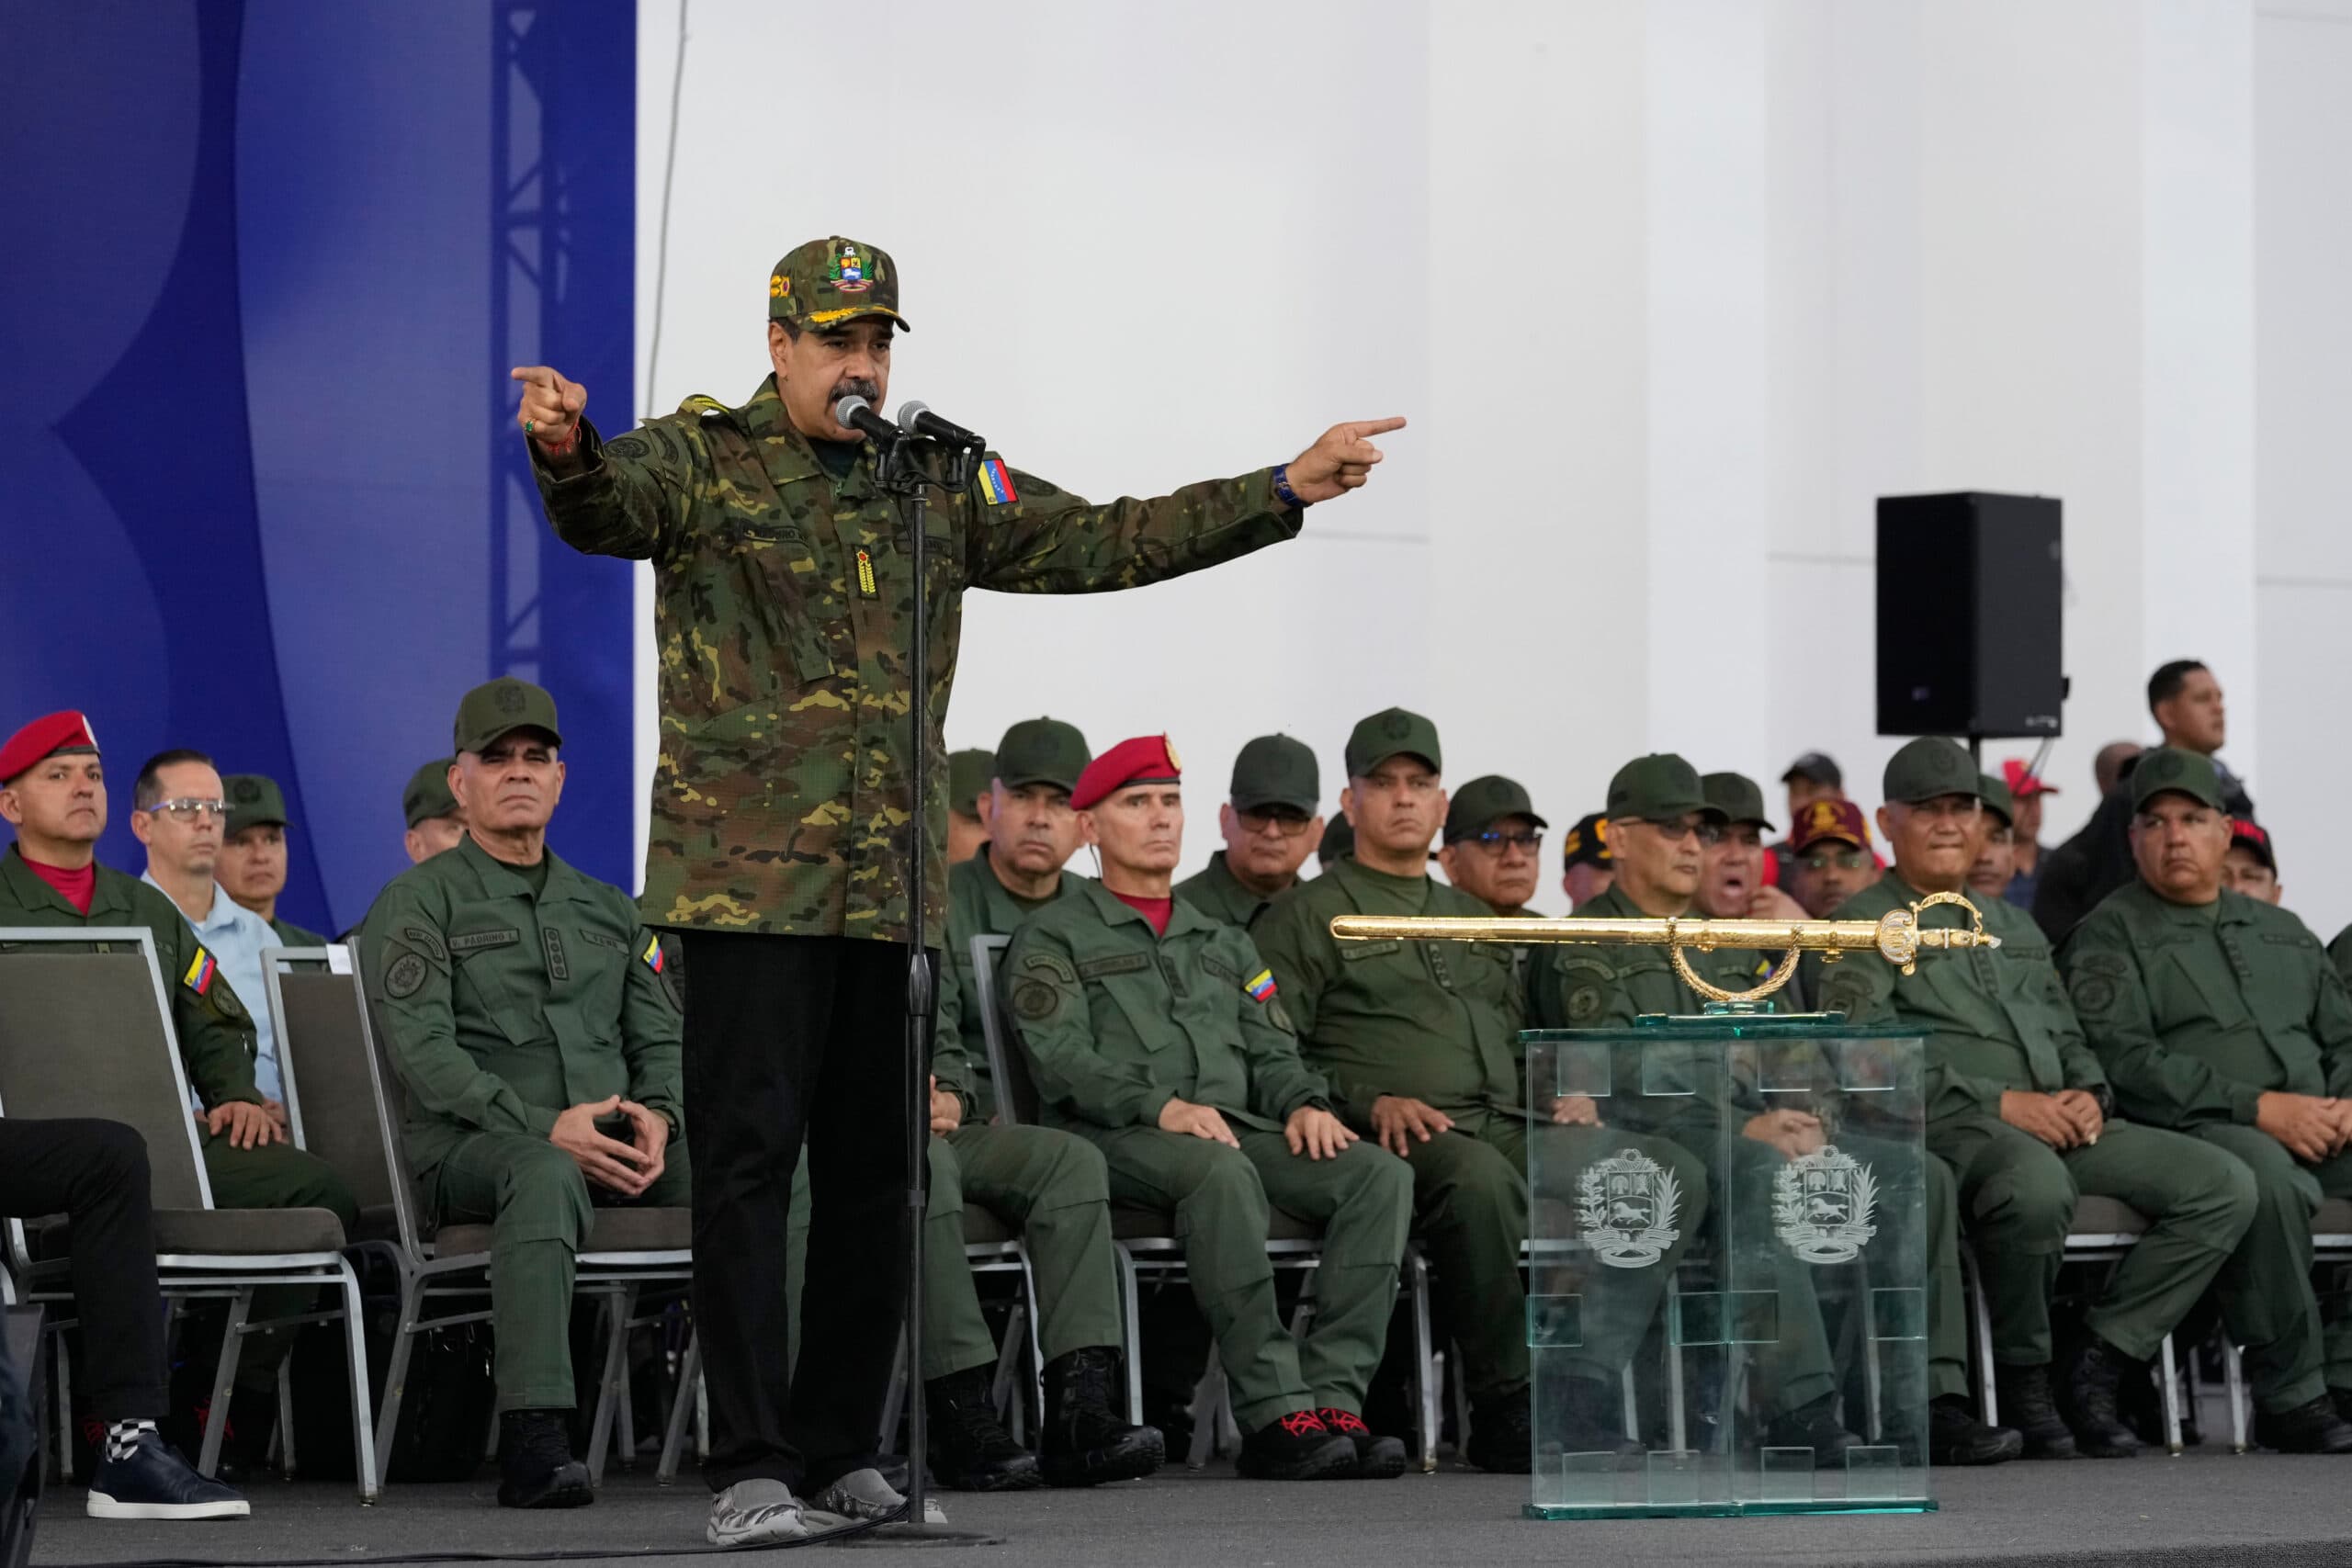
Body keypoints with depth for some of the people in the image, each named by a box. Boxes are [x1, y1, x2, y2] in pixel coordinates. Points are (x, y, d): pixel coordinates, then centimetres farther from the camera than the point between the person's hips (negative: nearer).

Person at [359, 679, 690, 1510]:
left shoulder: (607, 909, 25)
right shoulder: (418, 901, 6)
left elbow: (662, 1038, 18)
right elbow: (422, 1050, -8)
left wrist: (656, 1114, -7)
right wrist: (545, 1126, -20)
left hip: (612, 1142, 5)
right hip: (470, 1148, -5)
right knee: (545, 1175, -41)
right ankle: (533, 1443, -52)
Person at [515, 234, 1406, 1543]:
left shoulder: (940, 487, 15)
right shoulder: (705, 462, -1)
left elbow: (1102, 542, 17)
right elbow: (608, 508, -21)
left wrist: (1284, 493, 12)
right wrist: (567, 453, -46)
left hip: (892, 883, 5)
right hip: (750, 876, -5)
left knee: (878, 1168, 9)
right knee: (750, 1154, -8)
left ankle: (844, 1444, 21)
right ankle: (752, 1467, -6)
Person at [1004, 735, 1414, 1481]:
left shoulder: (1225, 942, 31)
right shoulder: (1052, 937, 12)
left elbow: (1272, 1050, 21)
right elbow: (1061, 1060, -4)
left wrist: (1304, 1105, -3)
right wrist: (1159, 1105, -21)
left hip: (1238, 1127, 6)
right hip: (1116, 1139, -6)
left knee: (1379, 1173, -23)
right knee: (1221, 1172, -40)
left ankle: (1332, 1396, -34)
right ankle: (1273, 1413, -44)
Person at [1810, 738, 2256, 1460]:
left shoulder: (2012, 926, 29)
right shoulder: (1862, 928, 5)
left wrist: (2089, 1095, 3)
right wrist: (2002, 1103, -16)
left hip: (2063, 1125, 7)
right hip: (1950, 1129, -7)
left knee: (2224, 1184, -12)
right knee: (2038, 1186, -42)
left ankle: (2097, 1366, -12)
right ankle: (2023, 1377, -19)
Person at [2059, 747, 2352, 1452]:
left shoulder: (2281, 931, 27)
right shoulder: (2110, 936, 7)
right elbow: (2124, 1059, -8)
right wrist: (2259, 1107, -16)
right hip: (2196, 1131, -6)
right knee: (2268, 1173, -39)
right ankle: (2291, 1395, -29)